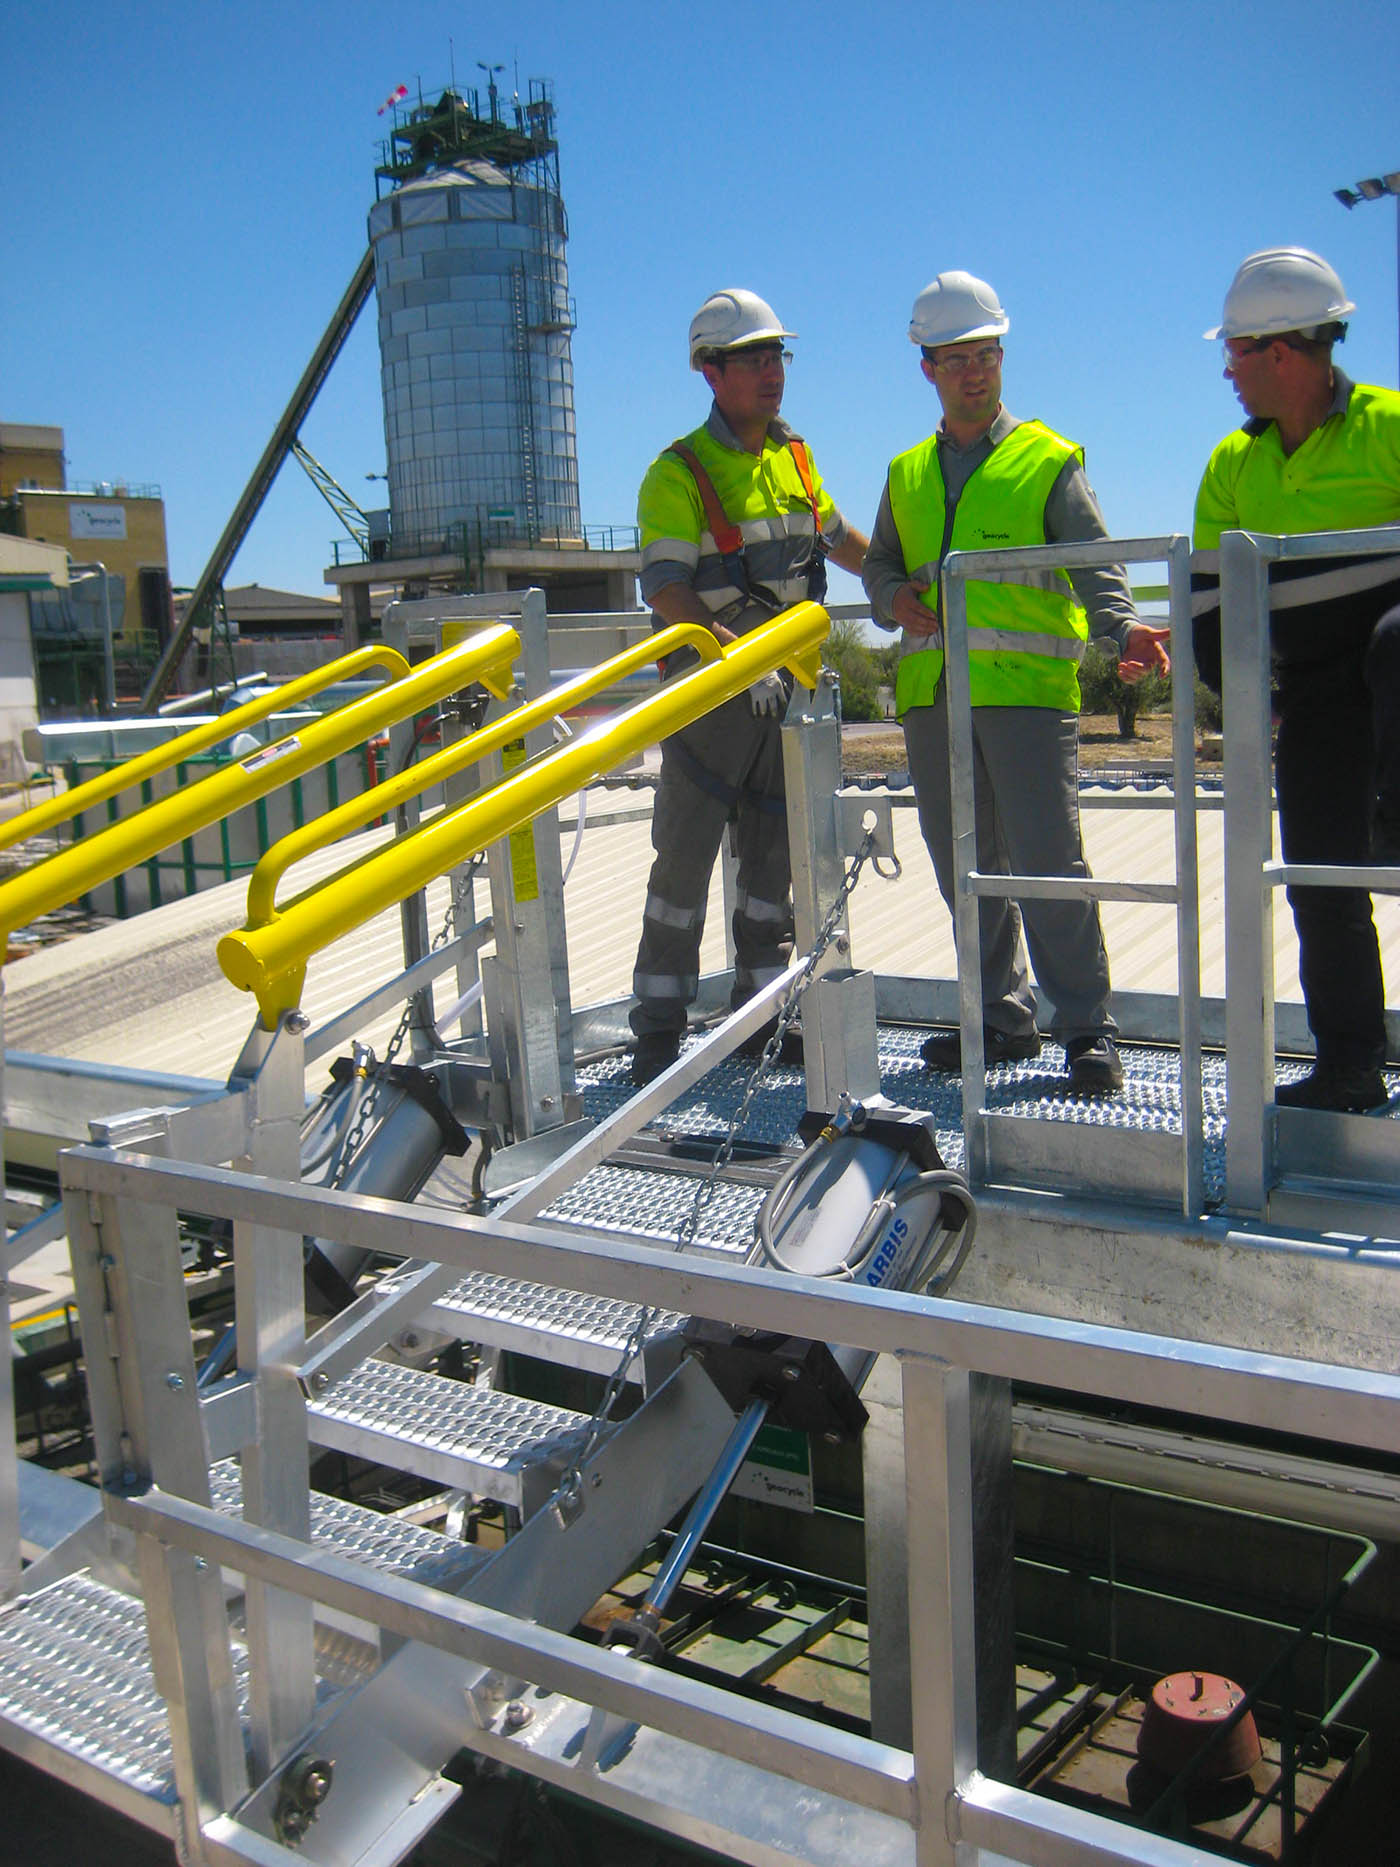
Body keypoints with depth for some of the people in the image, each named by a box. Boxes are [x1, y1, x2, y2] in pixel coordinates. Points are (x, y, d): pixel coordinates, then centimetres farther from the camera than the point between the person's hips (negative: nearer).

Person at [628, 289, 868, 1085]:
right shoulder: (679, 473, -8)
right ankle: (660, 1025, 5)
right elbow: (665, 589, -17)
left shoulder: (794, 454, 11)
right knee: (685, 856, -3)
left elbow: (836, 536, 27)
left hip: (787, 689, 6)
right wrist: (737, 655, -27)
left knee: (775, 854, 9)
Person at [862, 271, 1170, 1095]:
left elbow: (1093, 562, -2)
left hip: (1028, 687, -5)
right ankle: (1003, 1016, 20)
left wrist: (1123, 626, -21)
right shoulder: (907, 473, 19)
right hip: (933, 692, 5)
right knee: (965, 865, 9)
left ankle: (1088, 1027, 0)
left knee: (1049, 861, -10)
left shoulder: (1049, 458, 6)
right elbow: (880, 563, 23)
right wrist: (895, 596, -1)